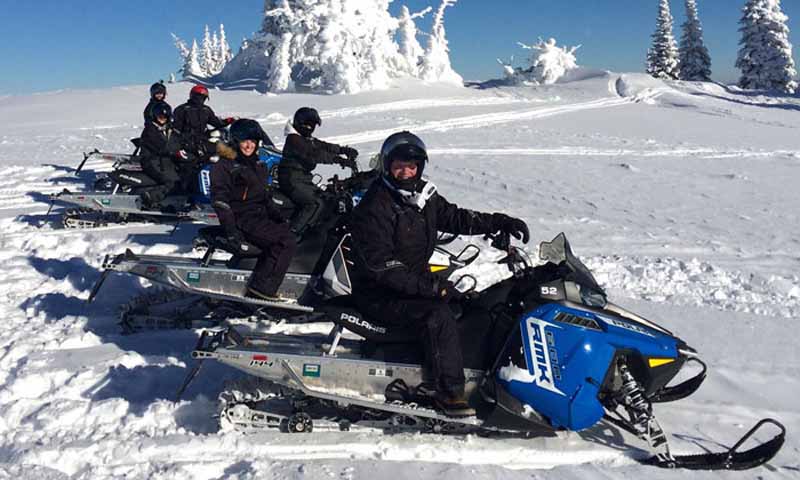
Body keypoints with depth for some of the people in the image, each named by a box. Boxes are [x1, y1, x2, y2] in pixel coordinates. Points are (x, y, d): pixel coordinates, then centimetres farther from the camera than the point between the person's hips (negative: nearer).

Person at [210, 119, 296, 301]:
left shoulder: (259, 166, 20)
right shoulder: (225, 165, -4)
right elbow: (220, 200, -13)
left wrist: (278, 218, 16)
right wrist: (231, 230, -23)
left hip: (260, 216, 9)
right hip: (242, 220, -9)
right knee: (287, 241, -23)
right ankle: (261, 288, -23)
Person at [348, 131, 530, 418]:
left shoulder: (423, 196, 6)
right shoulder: (374, 208, -19)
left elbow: (455, 218, 16)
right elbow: (381, 267, -24)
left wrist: (501, 222, 4)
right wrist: (434, 287, -27)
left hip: (416, 283, 9)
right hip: (380, 297, -8)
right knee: (439, 315, -28)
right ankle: (450, 393, -22)